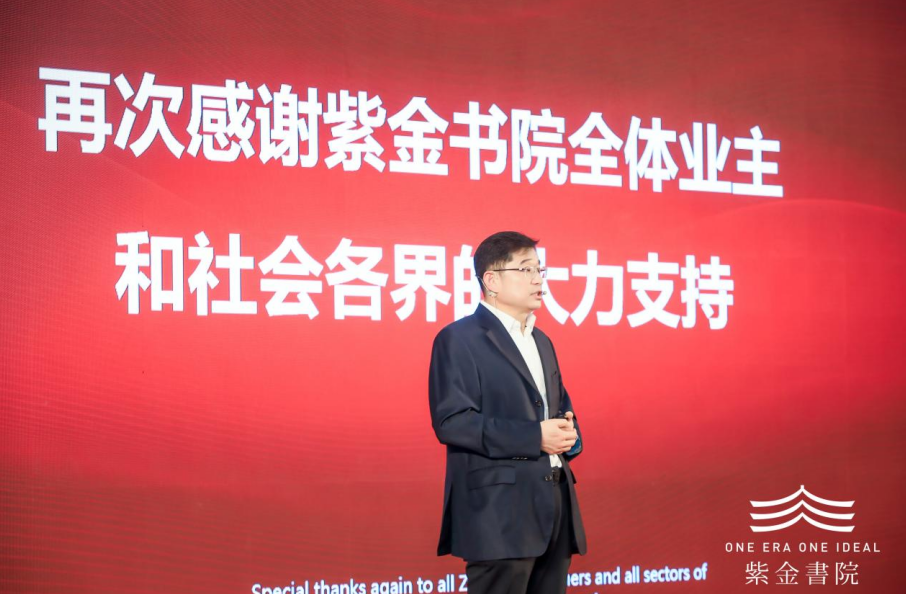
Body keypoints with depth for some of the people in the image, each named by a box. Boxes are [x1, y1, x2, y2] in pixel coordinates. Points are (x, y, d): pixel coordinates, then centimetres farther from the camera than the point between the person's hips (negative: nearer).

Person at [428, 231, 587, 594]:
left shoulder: (541, 341, 20)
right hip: (500, 510, -8)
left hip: (555, 503, 8)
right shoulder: (460, 339, -7)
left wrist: (569, 434, 2)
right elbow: (451, 421, -16)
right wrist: (534, 437, -19)